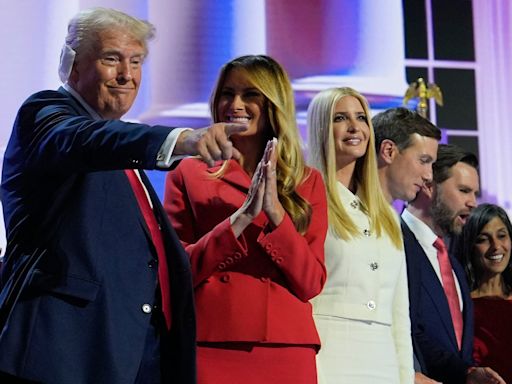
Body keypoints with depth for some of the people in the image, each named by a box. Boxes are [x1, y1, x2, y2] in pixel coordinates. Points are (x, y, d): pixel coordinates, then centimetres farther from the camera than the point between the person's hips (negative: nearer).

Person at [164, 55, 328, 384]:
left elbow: (311, 283, 1)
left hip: (286, 353, 2)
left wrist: (275, 212, -12)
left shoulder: (308, 182, 10)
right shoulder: (189, 173, 6)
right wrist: (242, 216, -12)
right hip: (210, 348, -1)